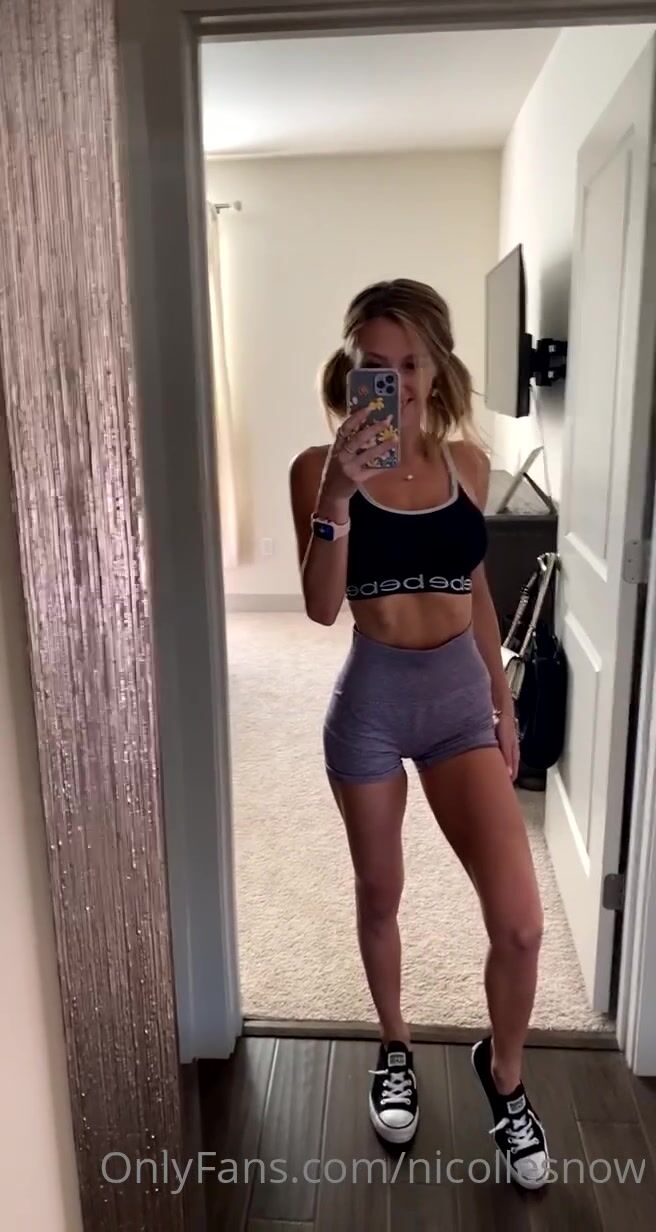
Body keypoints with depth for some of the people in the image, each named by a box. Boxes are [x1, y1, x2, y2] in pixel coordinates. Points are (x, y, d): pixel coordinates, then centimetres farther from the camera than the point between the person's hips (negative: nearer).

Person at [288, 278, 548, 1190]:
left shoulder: (468, 462, 2)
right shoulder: (321, 467, -9)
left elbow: (475, 589, 11)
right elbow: (321, 607, -17)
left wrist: (504, 702, 12)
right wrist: (337, 494, -30)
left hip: (461, 694, 3)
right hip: (372, 699, -2)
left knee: (519, 921, 0)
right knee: (379, 896, 17)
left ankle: (504, 1077, 31)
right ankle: (396, 1048, 46)